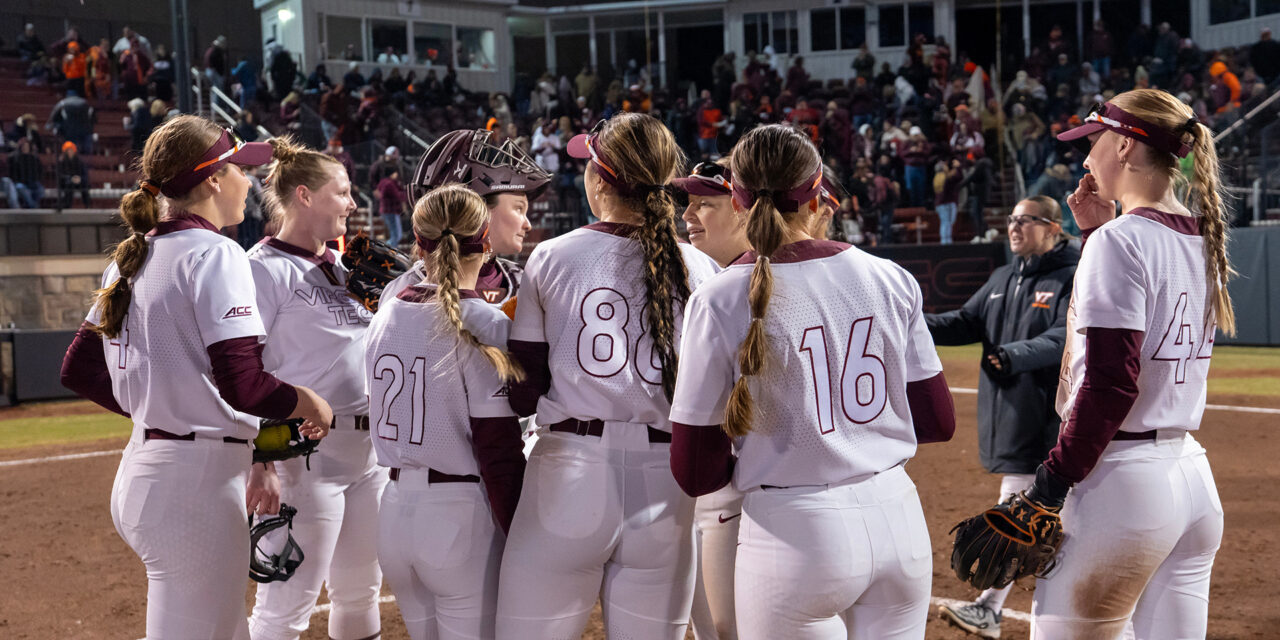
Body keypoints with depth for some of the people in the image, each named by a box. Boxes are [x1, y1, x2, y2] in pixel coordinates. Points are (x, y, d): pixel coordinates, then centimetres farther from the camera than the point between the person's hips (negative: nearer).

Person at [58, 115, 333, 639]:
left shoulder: (131, 257, 13)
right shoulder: (213, 253, -13)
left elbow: (78, 370, 19)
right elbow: (243, 386, -22)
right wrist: (310, 404, -5)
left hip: (141, 472, 9)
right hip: (197, 478, -9)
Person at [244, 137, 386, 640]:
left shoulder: (341, 268, 16)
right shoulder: (264, 268, -9)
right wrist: (259, 464, -22)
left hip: (368, 452, 9)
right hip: (305, 454, -9)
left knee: (360, 590, 16)